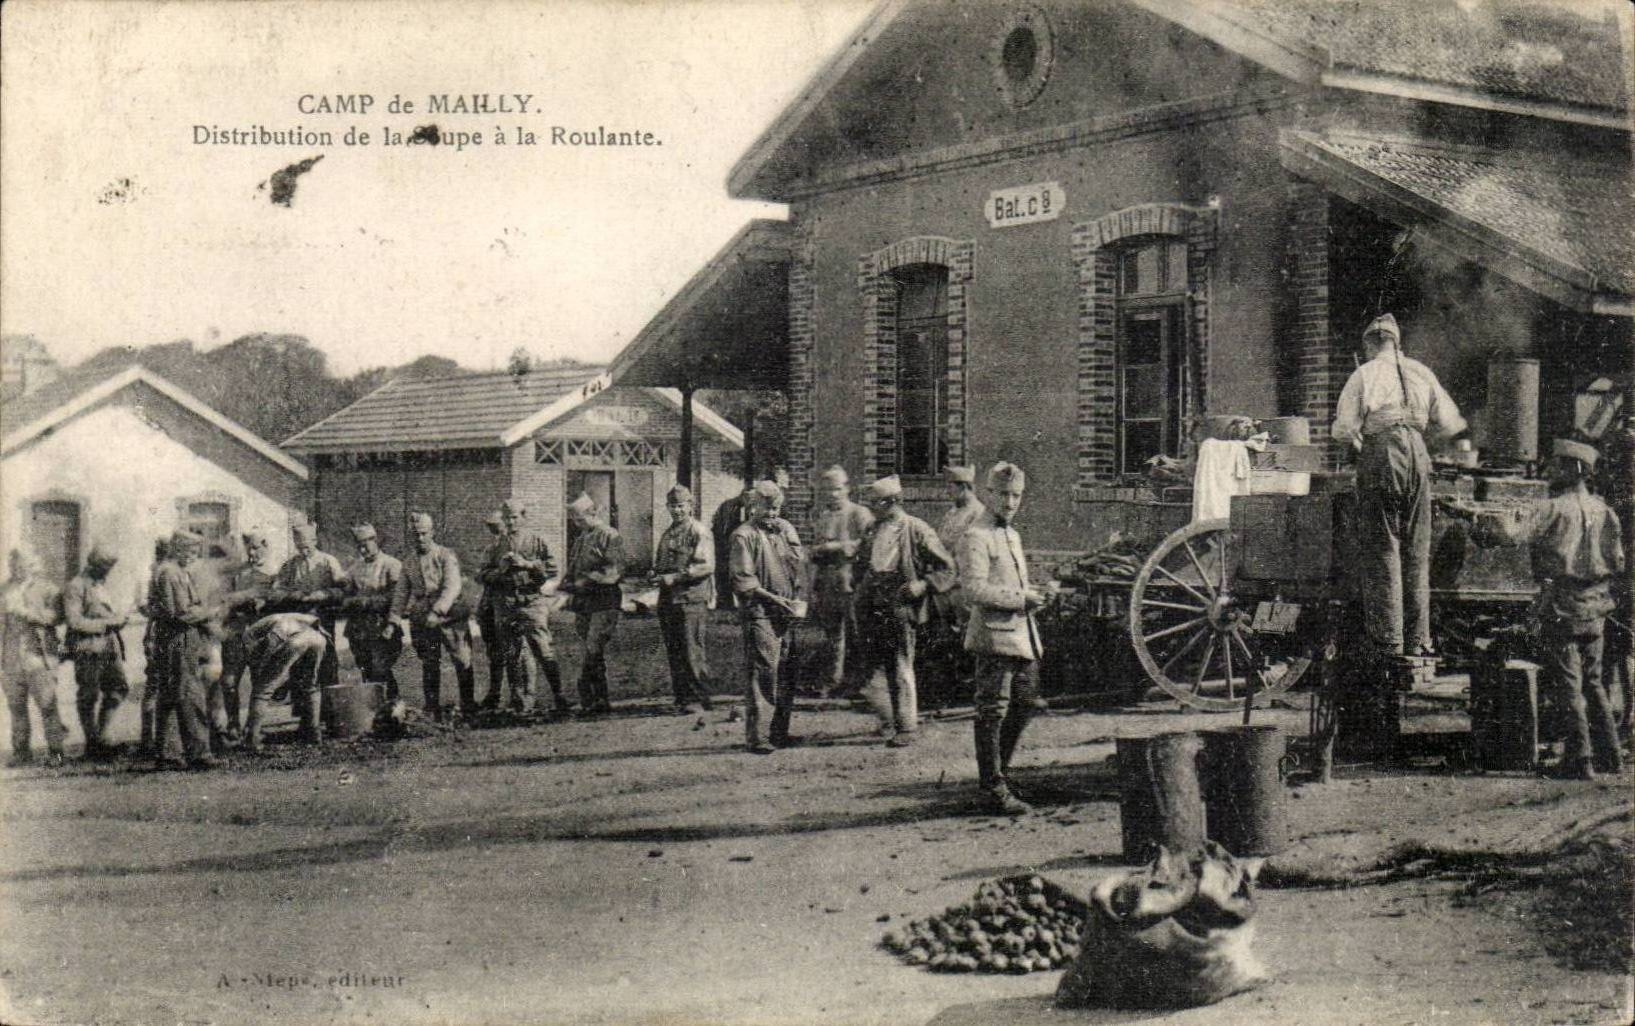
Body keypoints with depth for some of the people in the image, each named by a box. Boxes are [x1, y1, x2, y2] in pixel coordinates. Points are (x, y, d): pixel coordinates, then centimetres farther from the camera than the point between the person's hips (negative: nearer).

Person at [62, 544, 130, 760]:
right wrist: (105, 623, -18)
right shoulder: (75, 587, -8)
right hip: (88, 648, -8)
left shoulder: (103, 584, 18)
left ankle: (101, 734, 13)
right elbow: (73, 620, -17)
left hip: (109, 645, 8)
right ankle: (92, 742, 7)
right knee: (88, 696, 0)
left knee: (119, 687, 3)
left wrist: (119, 621, 10)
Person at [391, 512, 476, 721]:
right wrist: (394, 619, 3)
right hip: (422, 621, 4)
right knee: (429, 668, 4)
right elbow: (401, 594, 16)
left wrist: (438, 610, -26)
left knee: (463, 663, -2)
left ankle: (468, 708, 9)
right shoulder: (409, 564, 14)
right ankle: (433, 713, 9)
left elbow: (452, 587, -14)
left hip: (449, 616, -4)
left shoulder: (446, 556, -2)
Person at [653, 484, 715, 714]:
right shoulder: (668, 533, 19)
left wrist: (676, 577, -19)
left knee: (691, 651, -8)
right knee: (673, 652, 8)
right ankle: (681, 698, 13)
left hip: (691, 599, -8)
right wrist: (656, 573, 7)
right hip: (668, 600, 8)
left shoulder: (699, 532, -6)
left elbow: (707, 566, -16)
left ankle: (699, 698, -2)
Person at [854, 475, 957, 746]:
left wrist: (923, 585, -17)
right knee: (872, 668, 8)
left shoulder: (916, 530, -6)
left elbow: (947, 568, -3)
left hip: (901, 608, -6)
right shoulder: (872, 530, 13)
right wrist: (862, 594, 14)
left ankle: (906, 727, 9)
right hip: (872, 610, 6)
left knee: (901, 669, 0)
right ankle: (888, 721, 22)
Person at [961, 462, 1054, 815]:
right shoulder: (977, 538, -10)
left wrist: (1035, 594, 9)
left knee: (1023, 705, 15)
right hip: (995, 634, -9)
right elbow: (973, 590, -20)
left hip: (1022, 634, 9)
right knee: (993, 713, -4)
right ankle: (994, 789, 1)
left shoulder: (1012, 535, 18)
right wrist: (1020, 598, -18)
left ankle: (997, 771, 30)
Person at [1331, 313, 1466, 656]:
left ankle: (1388, 640, -2)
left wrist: (1358, 437, 20)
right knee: (1416, 551, 10)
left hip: (1380, 456, -4)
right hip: (1416, 454, 4)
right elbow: (1448, 424, 16)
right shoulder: (1421, 373, 13)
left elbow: (1343, 429, -2)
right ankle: (1417, 640, 12)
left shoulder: (1364, 375, 1)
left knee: (1381, 550, 1)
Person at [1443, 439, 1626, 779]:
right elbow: (1617, 563, 15)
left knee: (1568, 686, -1)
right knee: (1591, 682, 18)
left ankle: (1580, 759, -1)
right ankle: (1609, 754, 21)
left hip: (1562, 610, -7)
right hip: (1595, 610, 7)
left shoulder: (1554, 509, -12)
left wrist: (1469, 515, -23)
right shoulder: (1603, 510, 10)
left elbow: (1513, 530, -25)